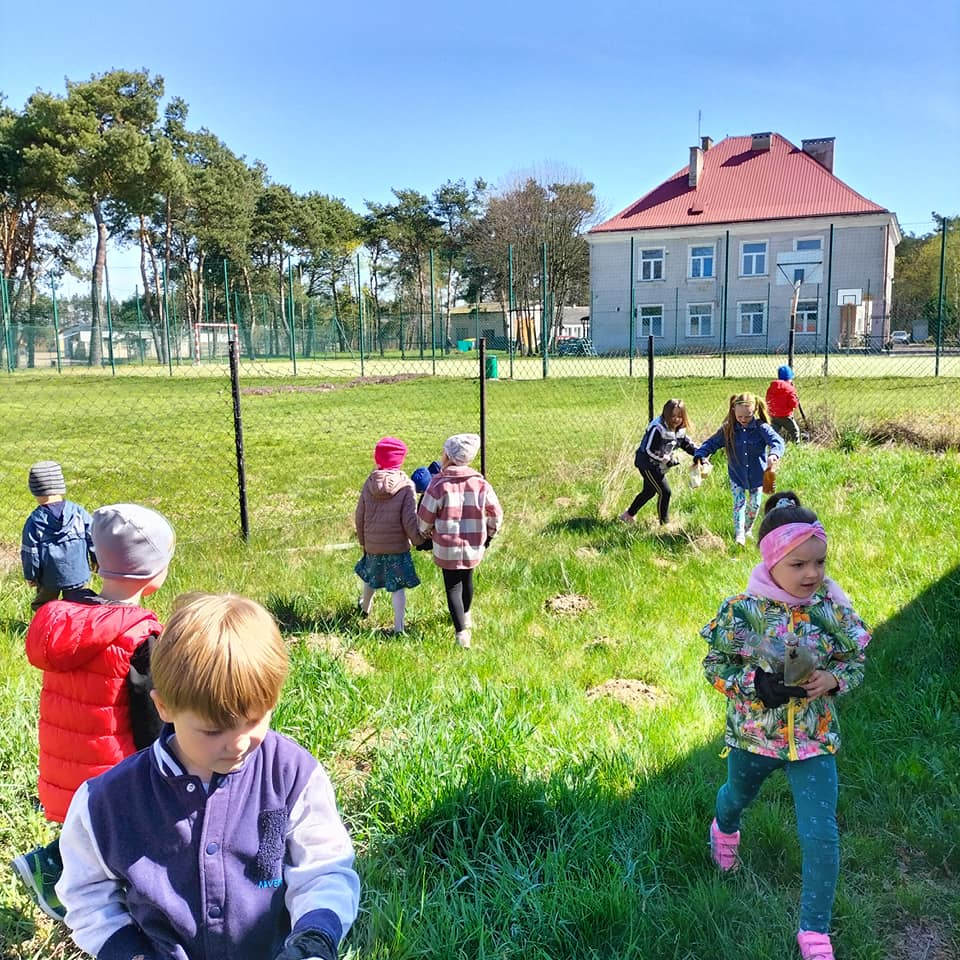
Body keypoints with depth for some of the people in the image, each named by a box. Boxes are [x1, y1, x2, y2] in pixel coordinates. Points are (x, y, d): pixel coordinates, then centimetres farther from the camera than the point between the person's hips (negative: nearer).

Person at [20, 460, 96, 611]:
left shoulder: (34, 521, -12)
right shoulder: (79, 512, -11)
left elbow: (30, 552, -6)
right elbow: (93, 538, -4)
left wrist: (30, 576, 6)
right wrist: (97, 559, 12)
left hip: (48, 577, 0)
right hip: (78, 574, 1)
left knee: (41, 607, 21)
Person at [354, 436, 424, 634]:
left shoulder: (369, 484, -5)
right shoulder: (405, 486, -13)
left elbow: (359, 516, 1)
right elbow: (409, 521, -15)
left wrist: (362, 541, 15)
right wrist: (419, 540, 0)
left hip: (372, 545, 3)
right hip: (398, 546, -3)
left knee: (370, 577, 26)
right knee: (398, 587, 5)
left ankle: (365, 607, 51)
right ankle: (398, 627, 4)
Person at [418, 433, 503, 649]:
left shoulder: (438, 485, -16)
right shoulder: (480, 483, -6)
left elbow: (425, 518, -9)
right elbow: (496, 513, 2)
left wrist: (426, 534, 13)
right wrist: (489, 534, 20)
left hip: (447, 548, -4)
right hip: (474, 546, 4)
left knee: (453, 588, 7)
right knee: (467, 580, 26)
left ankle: (461, 632, -2)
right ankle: (466, 616, 48)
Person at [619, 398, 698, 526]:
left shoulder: (679, 430, -1)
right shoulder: (657, 428, -27)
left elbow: (687, 444, 9)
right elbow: (649, 450, -29)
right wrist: (666, 460, -27)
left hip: (659, 466, 10)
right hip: (648, 464, -10)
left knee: (649, 492, 22)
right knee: (664, 492, -12)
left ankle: (628, 515, 40)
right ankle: (664, 523, 0)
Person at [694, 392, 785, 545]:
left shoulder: (761, 428, -18)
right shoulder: (728, 429, -11)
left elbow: (777, 440, -32)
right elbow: (711, 443, -7)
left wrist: (774, 454, -55)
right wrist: (699, 456, -27)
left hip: (757, 475, 0)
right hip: (736, 475, 0)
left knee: (754, 504, 13)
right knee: (739, 503, -7)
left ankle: (748, 530, 36)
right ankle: (739, 535, -8)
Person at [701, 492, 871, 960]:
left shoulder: (832, 606, -13)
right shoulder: (741, 610, -21)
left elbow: (856, 662, -1)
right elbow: (714, 667, -11)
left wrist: (832, 679, -22)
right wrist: (756, 684, -28)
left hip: (814, 739, 1)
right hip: (752, 734, 0)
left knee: (821, 837, -4)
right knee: (737, 795, 29)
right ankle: (724, 831, 67)